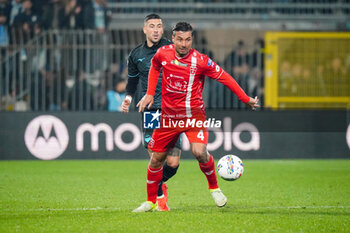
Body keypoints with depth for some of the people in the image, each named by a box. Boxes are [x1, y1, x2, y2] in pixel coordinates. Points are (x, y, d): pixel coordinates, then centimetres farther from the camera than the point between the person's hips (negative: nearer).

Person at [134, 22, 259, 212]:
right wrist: (150, 94, 10)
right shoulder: (163, 53, -6)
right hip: (168, 115, 3)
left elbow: (224, 78, -7)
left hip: (194, 114, -3)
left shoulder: (200, 61, -15)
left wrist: (246, 99, -7)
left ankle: (214, 187, 4)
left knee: (199, 152, -23)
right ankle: (151, 202, 23)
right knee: (156, 158, 5)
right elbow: (154, 67, 17)